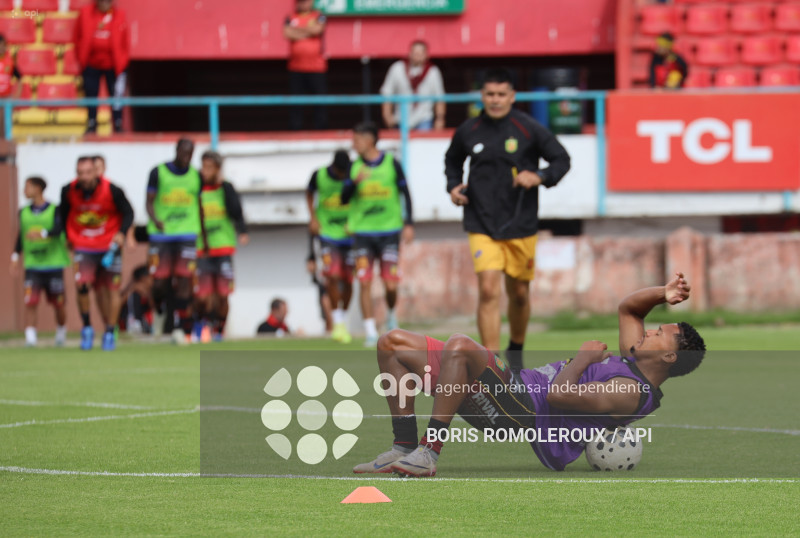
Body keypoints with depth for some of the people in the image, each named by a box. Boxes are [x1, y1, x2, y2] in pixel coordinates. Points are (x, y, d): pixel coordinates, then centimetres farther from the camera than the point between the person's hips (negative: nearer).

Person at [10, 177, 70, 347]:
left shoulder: (54, 210, -3)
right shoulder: (24, 213, 9)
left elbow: (58, 230, -20)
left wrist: (42, 233, -38)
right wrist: (15, 257, 10)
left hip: (53, 264, -2)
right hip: (32, 265, 2)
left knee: (58, 303, 9)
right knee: (30, 302, -14)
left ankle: (61, 331, 34)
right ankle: (30, 337, -15)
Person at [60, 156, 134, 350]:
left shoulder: (112, 191, -17)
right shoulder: (69, 191, -10)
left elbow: (128, 212, -5)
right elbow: (64, 214, 10)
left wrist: (122, 232, -21)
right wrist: (68, 237, 12)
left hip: (110, 245, -1)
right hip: (83, 245, 1)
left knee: (112, 288, 1)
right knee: (82, 284, -16)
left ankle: (110, 333, 12)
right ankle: (87, 328, 1)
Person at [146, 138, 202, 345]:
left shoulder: (196, 176, 9)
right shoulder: (158, 172, 2)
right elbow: (149, 201, 0)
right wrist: (155, 220, -21)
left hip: (187, 234, 1)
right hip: (161, 235, -1)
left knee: (184, 281, -8)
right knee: (160, 281, -4)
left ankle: (180, 329, -3)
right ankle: (160, 309, 29)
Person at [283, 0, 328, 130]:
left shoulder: (319, 17, 6)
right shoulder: (290, 18, 9)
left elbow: (316, 29, -14)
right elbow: (287, 33, -8)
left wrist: (297, 29, -3)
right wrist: (307, 32, -7)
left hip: (317, 67, -1)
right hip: (296, 68, 2)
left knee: (320, 104, -2)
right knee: (295, 104, 2)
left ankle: (321, 129, 4)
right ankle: (295, 131, 6)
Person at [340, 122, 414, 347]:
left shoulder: (391, 164, 0)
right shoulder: (355, 167, 5)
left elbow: (405, 193, 6)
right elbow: (344, 198, 0)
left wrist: (409, 223, 1)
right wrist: (355, 182, -19)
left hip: (389, 230, -2)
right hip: (363, 232, 2)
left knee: (391, 285, -4)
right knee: (365, 283, -7)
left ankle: (391, 315, 28)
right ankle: (370, 332, -2)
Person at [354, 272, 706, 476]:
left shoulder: (631, 392, -15)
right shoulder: (635, 363, 16)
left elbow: (558, 395, -25)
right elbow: (628, 308, 31)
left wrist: (584, 357, -8)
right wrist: (663, 294, 13)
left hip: (520, 410, -10)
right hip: (513, 390, 10)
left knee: (459, 346, -37)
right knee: (393, 344, 5)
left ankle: (427, 454, -28)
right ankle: (404, 448, 5)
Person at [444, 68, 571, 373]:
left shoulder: (529, 129, -4)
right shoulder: (468, 132, 2)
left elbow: (561, 159, 2)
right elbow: (453, 160, 22)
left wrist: (539, 177, -16)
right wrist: (453, 186, 4)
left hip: (521, 226, 0)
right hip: (482, 226, 0)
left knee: (519, 293, 11)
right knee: (488, 289, -16)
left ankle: (516, 350, 38)